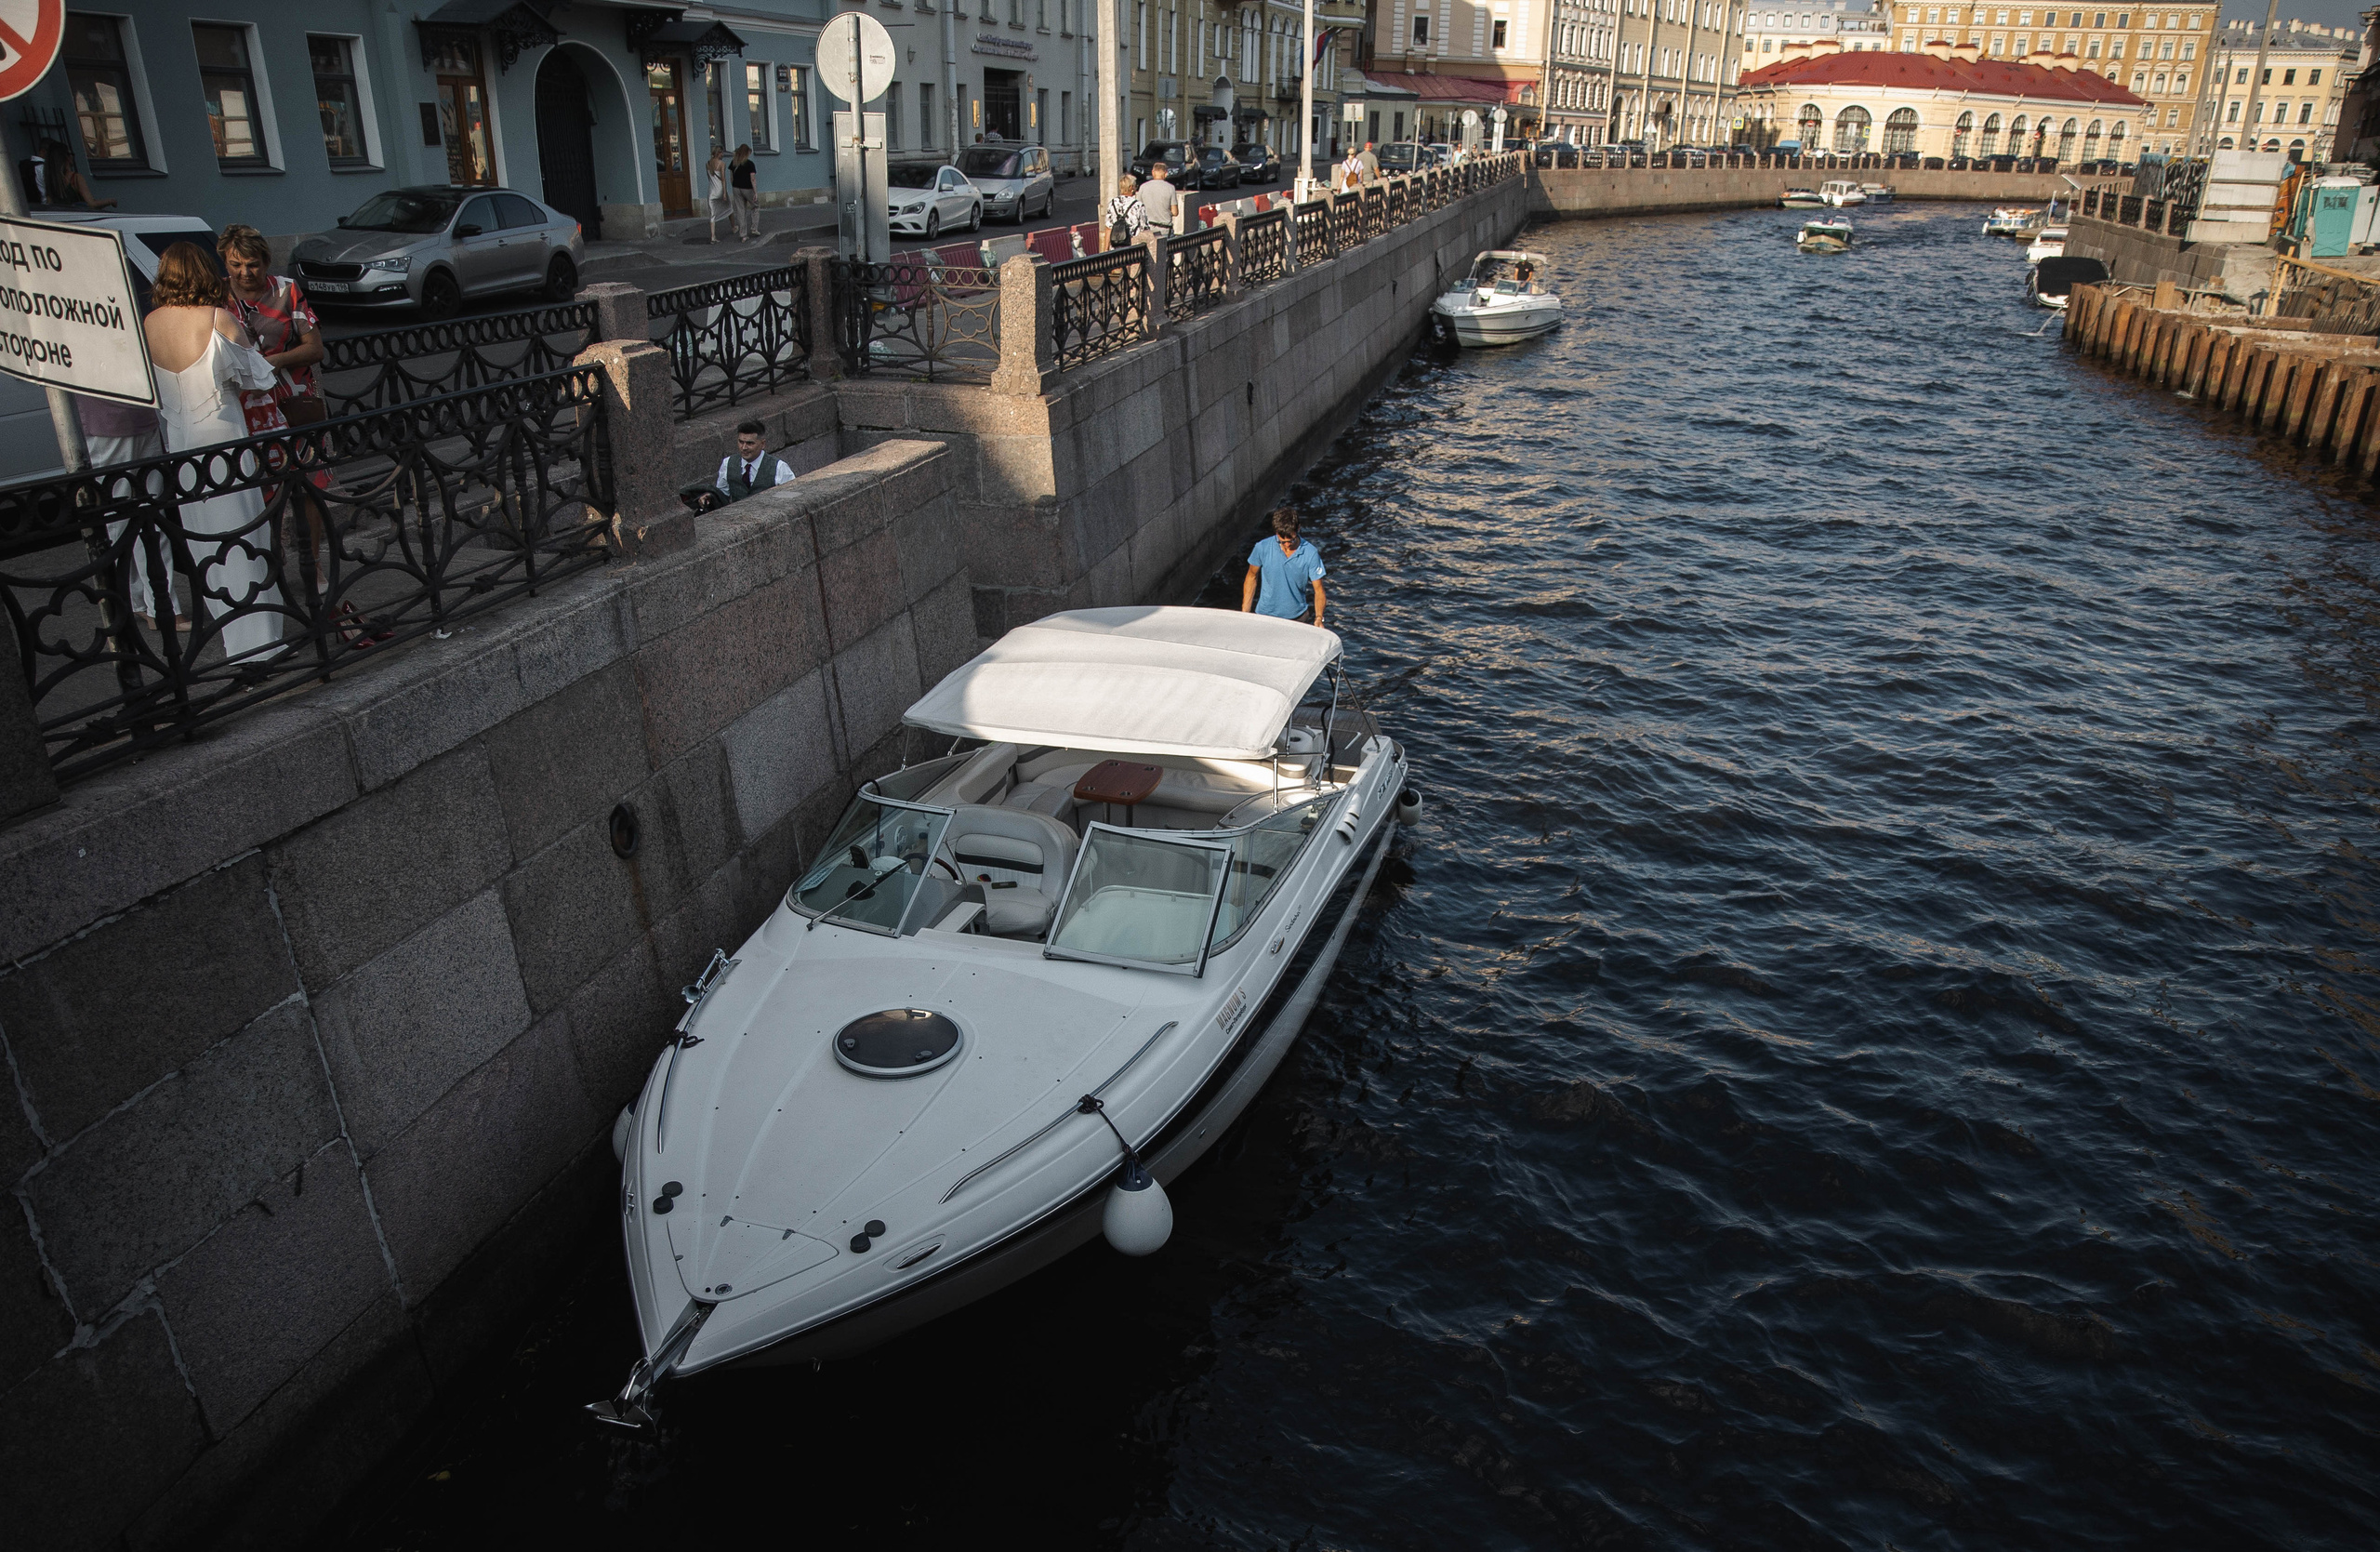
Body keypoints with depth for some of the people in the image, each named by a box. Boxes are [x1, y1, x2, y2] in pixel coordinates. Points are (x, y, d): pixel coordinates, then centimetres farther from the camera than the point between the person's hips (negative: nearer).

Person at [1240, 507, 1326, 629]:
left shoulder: (1311, 554, -15)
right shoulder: (1262, 548, -14)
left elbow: (1318, 589, -12)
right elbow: (1252, 577, 2)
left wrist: (1319, 618, -29)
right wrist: (1244, 613, 2)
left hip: (1297, 617, 0)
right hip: (1265, 616, 0)